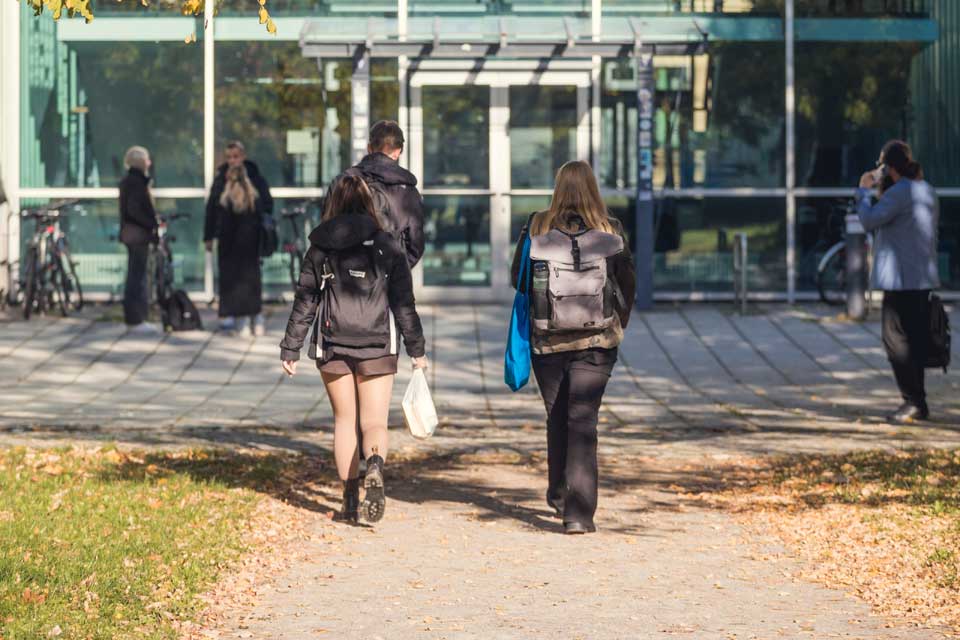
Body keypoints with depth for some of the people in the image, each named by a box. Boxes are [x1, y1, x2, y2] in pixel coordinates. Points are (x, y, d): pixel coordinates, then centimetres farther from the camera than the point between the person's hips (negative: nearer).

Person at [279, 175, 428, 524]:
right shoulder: (386, 246, -1)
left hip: (333, 345, 1)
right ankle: (375, 466, -30)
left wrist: (291, 349, 11)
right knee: (374, 421, 2)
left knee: (344, 420, 13)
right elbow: (403, 302, 0)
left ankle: (351, 498, 11)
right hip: (376, 346, -1)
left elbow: (305, 302, 4)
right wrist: (416, 349, 7)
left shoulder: (319, 248, 2)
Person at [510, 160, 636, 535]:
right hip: (597, 342, -1)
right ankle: (578, 512, -12)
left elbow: (518, 280, 5)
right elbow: (628, 285, 3)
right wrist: (617, 324, 19)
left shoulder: (536, 229, -6)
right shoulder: (610, 231, -6)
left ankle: (559, 493, 36)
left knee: (557, 418, 19)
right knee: (582, 421, -2)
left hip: (547, 342, 1)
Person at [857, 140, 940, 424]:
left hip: (901, 281, -9)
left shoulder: (899, 193, -16)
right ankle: (918, 403, 16)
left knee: (897, 341, -4)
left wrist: (864, 190, -4)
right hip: (925, 279, 9)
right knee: (915, 341, 13)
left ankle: (913, 402, -7)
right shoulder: (927, 191, 14)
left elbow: (869, 220, -21)